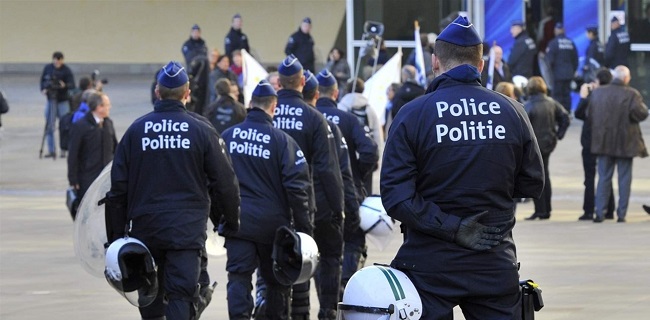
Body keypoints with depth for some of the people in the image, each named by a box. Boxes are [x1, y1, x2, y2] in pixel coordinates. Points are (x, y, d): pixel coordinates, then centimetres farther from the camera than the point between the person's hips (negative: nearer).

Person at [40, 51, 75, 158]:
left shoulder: (66, 71, -10)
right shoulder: (47, 68, 1)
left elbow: (72, 85, -14)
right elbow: (43, 80, 12)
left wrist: (65, 86, -34)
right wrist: (43, 89, -5)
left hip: (63, 101, -4)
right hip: (50, 100, 4)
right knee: (49, 126, 3)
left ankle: (63, 150, 9)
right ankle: (51, 150, 9)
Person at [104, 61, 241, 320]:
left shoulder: (137, 129, 2)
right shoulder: (202, 130, -2)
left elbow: (118, 186, 3)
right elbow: (225, 182, 1)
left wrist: (116, 234, 9)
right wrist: (231, 220, 17)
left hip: (144, 227, 2)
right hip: (188, 229, -2)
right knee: (182, 293, -7)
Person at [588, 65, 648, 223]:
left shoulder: (597, 92, 1)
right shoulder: (631, 94, -13)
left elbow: (589, 117, 5)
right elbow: (640, 114, -23)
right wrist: (642, 105, -2)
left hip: (604, 143, 3)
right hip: (625, 144, -3)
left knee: (604, 178, 10)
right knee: (624, 179, 6)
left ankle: (599, 212, 4)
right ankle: (621, 214, 4)